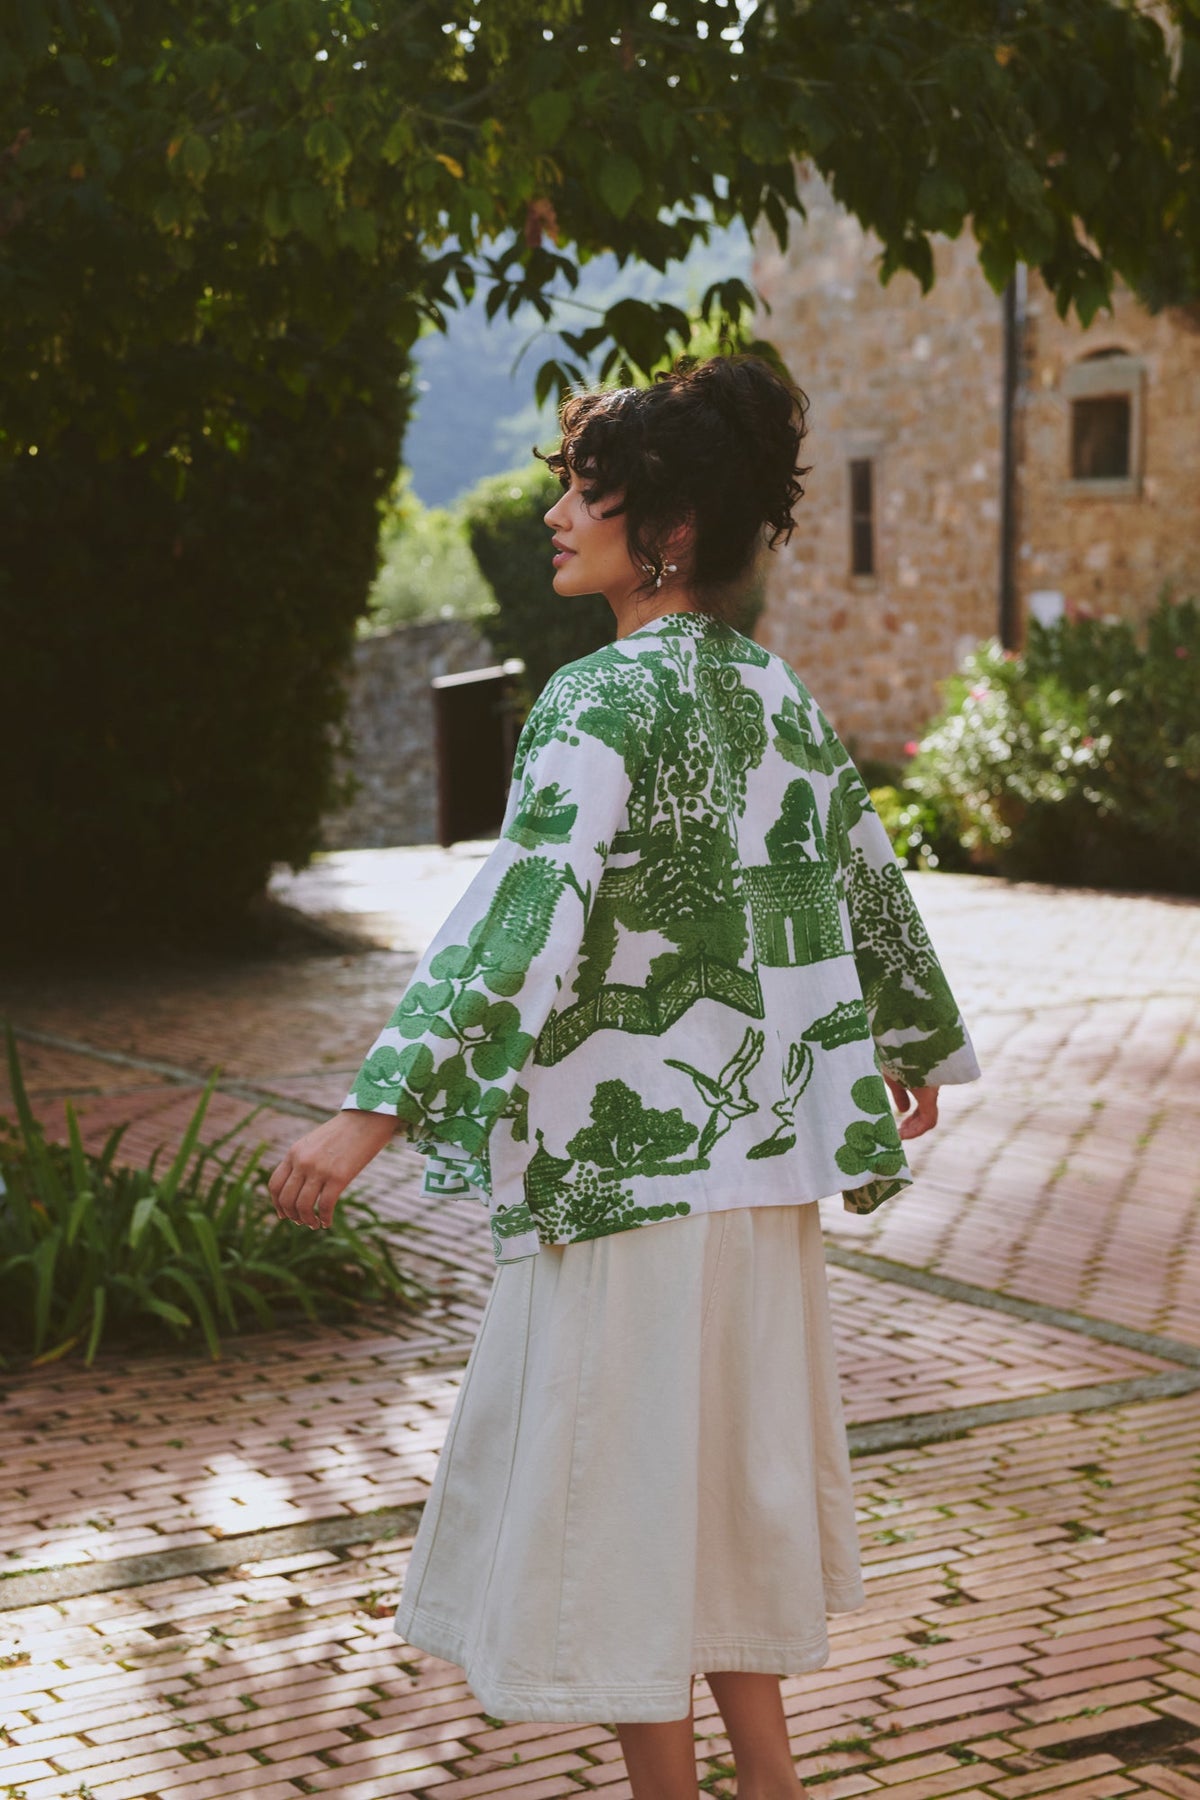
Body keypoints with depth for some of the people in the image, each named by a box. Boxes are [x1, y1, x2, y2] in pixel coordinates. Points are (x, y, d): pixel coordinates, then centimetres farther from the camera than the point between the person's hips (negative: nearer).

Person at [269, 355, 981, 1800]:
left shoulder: (606, 699, -15)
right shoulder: (774, 693, 8)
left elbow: (526, 908, -27)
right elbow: (866, 876, 17)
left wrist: (376, 1107, -32)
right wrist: (918, 1041, 33)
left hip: (626, 1158, -8)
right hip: (753, 1155, 8)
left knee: (621, 1477, 4)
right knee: (723, 1463, 19)